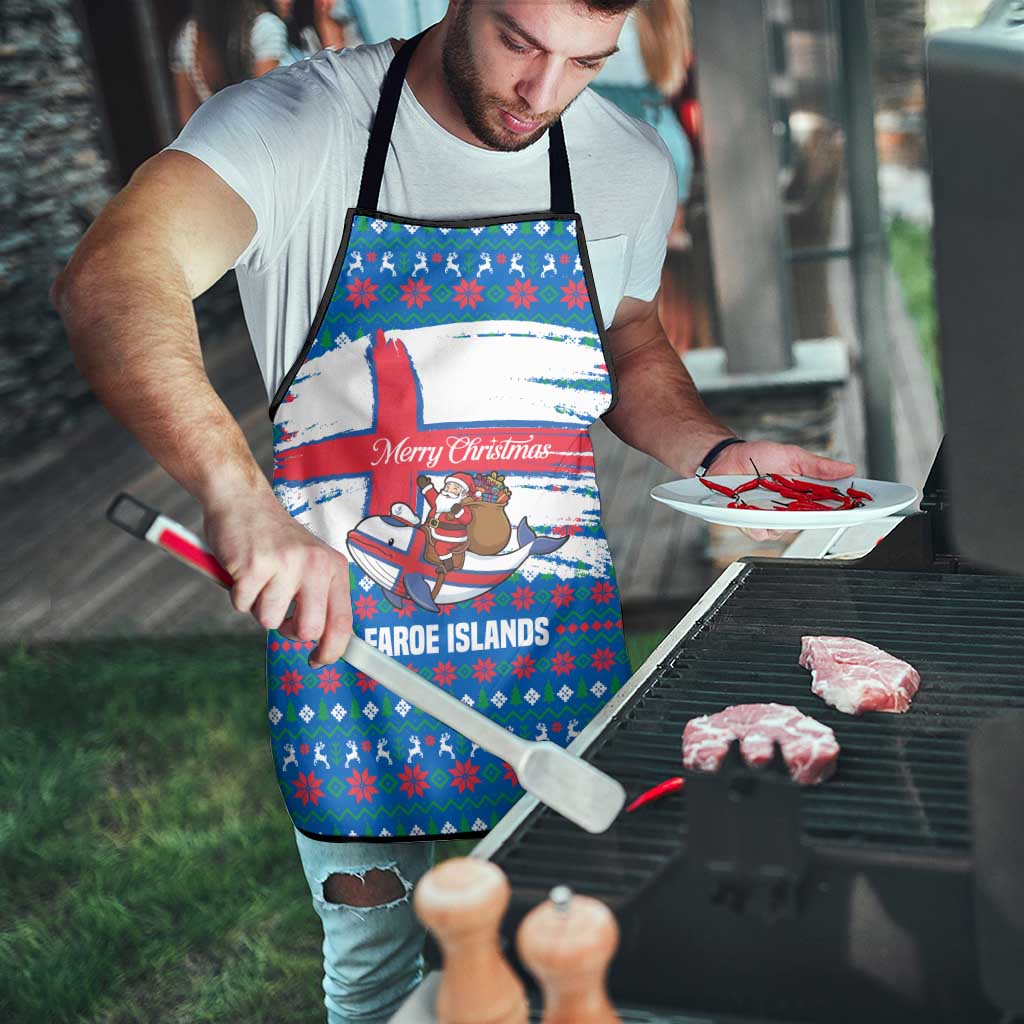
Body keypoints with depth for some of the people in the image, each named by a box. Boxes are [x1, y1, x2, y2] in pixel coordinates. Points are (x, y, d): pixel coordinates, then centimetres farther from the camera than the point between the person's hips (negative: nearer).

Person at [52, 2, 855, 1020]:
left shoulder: (630, 165, 1)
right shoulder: (297, 123, -13)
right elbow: (108, 281, -30)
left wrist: (717, 453, -1)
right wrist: (238, 494, -46)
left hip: (559, 645, 3)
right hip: (347, 639, -3)